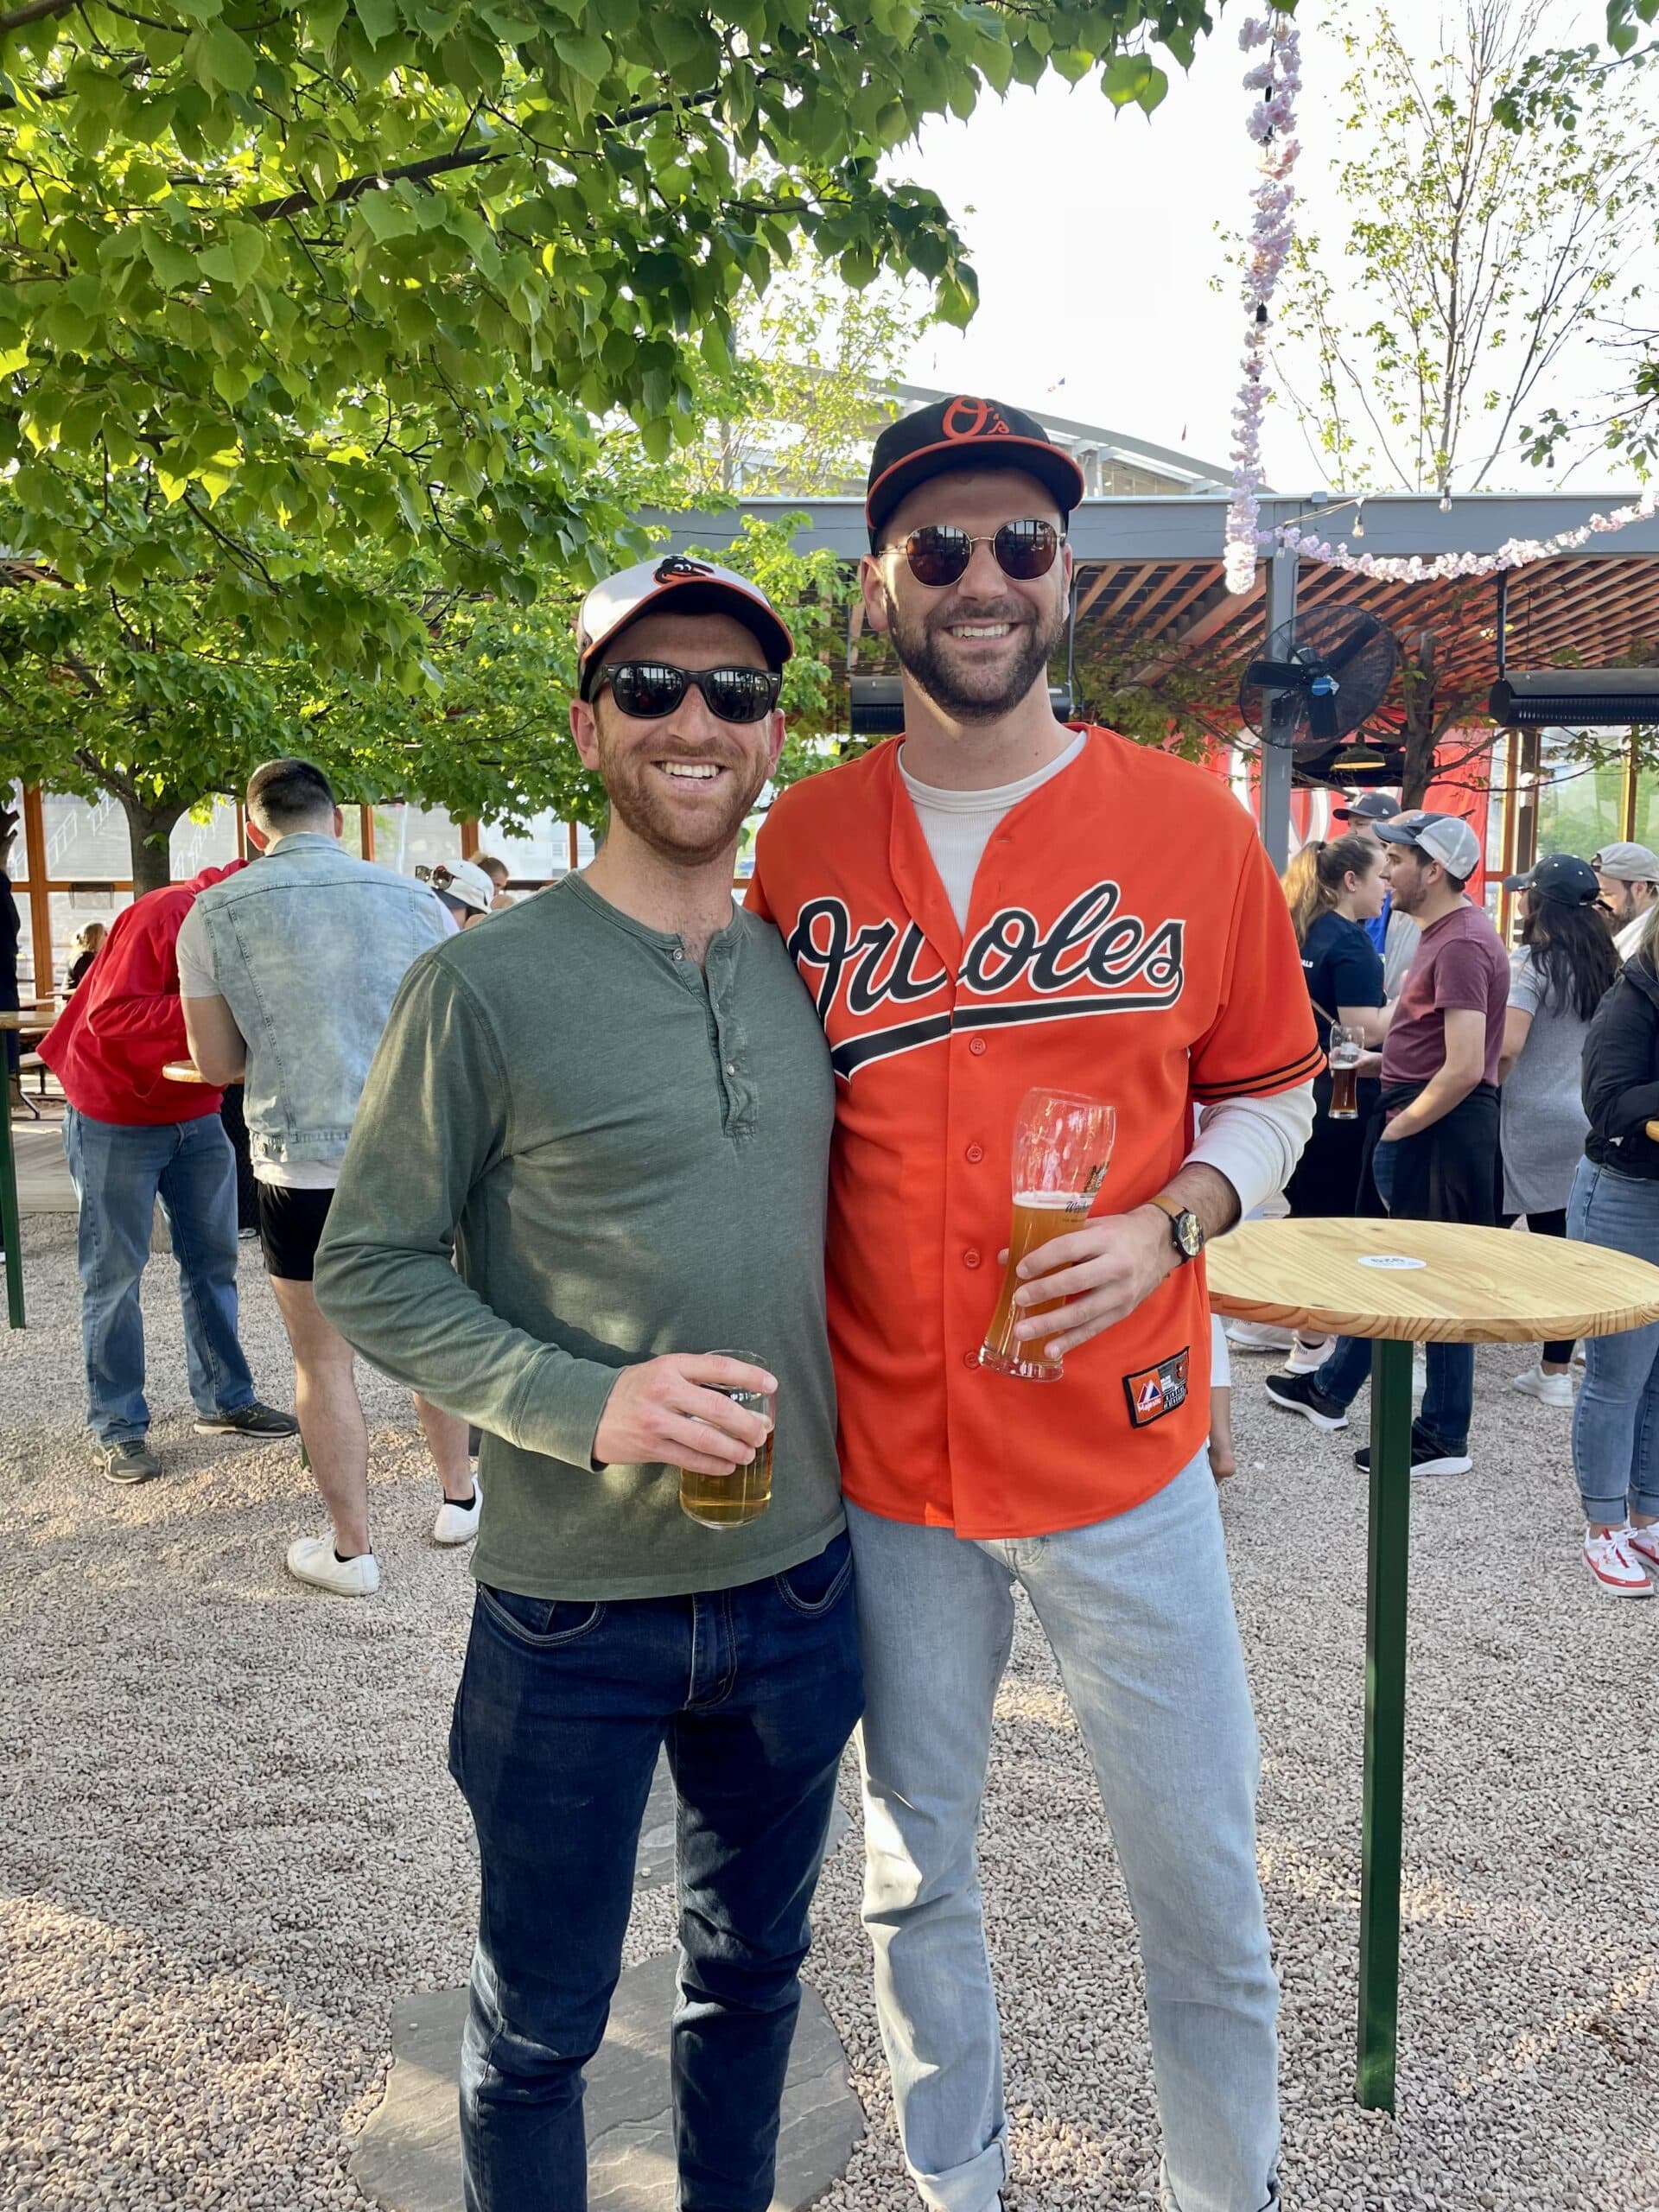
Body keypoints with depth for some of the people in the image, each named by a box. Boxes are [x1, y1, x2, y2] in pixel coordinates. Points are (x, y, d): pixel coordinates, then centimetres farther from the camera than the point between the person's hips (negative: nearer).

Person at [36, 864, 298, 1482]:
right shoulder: (163, 916, -24)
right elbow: (110, 1015, -30)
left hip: (196, 1113, 7)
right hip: (115, 1117, -7)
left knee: (213, 1259, 9)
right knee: (114, 1272, 0)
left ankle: (224, 1400, 20)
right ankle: (117, 1428, 7)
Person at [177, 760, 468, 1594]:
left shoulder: (216, 914, -2)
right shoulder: (413, 898, 2)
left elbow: (218, 1063, 3)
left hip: (303, 1166, -2)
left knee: (323, 1361, 11)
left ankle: (351, 1548, 20)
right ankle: (460, 1497, 34)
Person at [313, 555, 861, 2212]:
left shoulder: (809, 973, 3)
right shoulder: (485, 986, -12)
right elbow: (368, 1271, -10)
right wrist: (584, 1403, -23)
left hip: (796, 1581, 5)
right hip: (571, 1604, -4)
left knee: (753, 1965, 25)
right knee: (539, 2021, 15)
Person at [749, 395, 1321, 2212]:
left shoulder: (1189, 824, -4)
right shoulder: (800, 839, -1)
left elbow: (1269, 1090, 5)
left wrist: (1170, 1224, -14)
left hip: (1123, 1449, -1)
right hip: (880, 1458, 1)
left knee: (1199, 1870, 14)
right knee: (912, 1866, 19)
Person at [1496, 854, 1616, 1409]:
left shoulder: (1532, 962, -13)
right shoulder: (1602, 964, 10)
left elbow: (1508, 1044, -22)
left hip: (1525, 1121, -7)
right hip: (1579, 1123, 7)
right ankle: (1555, 1372, 15)